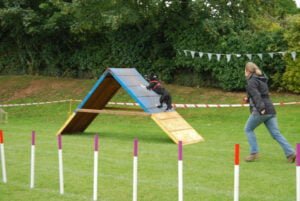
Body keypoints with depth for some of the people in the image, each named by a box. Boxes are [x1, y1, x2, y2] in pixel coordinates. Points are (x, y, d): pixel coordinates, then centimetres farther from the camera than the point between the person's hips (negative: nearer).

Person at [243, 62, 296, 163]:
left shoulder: (251, 81, -5)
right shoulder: (261, 79, 22)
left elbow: (256, 95, -19)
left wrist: (260, 108, -30)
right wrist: (249, 99, 39)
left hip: (260, 111, -8)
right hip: (270, 110, 8)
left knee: (248, 129, 11)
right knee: (276, 133, 3)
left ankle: (254, 153, 6)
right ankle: (290, 153, -9)